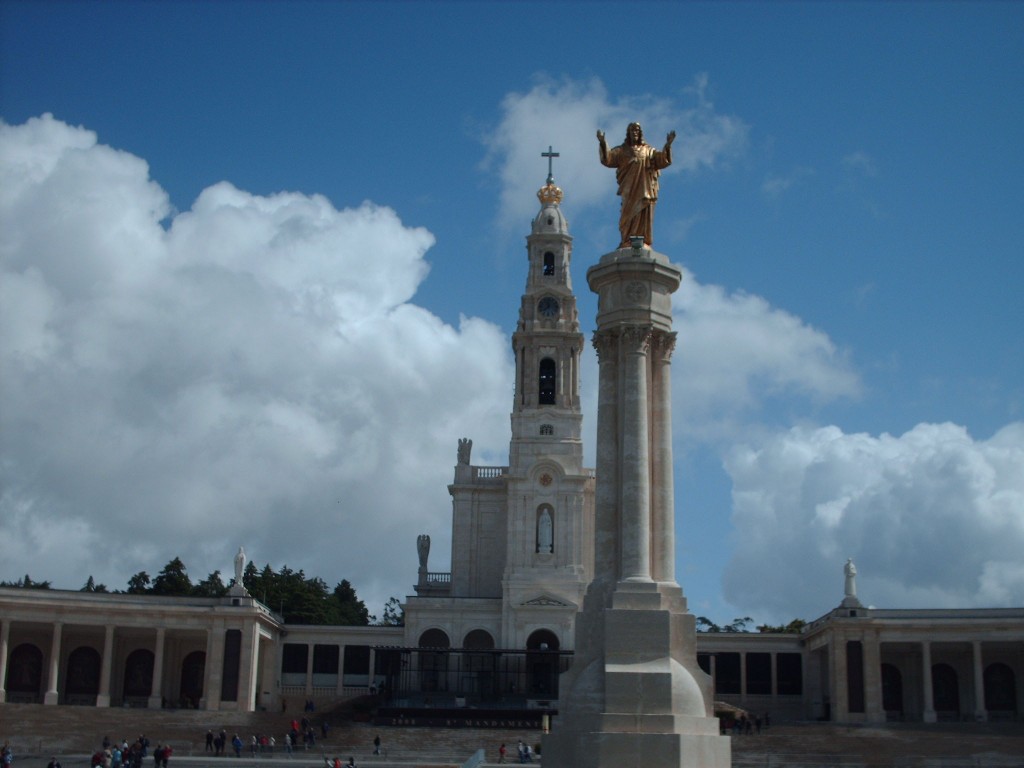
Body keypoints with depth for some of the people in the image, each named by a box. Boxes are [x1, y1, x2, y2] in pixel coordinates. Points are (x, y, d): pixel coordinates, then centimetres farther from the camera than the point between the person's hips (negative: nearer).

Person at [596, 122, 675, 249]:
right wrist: (603, 143, -17)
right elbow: (607, 159, -1)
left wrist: (668, 145, -14)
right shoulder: (622, 150, 14)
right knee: (629, 216, -7)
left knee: (644, 216, -5)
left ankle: (644, 243, -6)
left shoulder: (649, 150, 15)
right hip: (629, 189, -1)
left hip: (645, 189, 1)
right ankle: (627, 243, -9)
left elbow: (663, 160, 2)